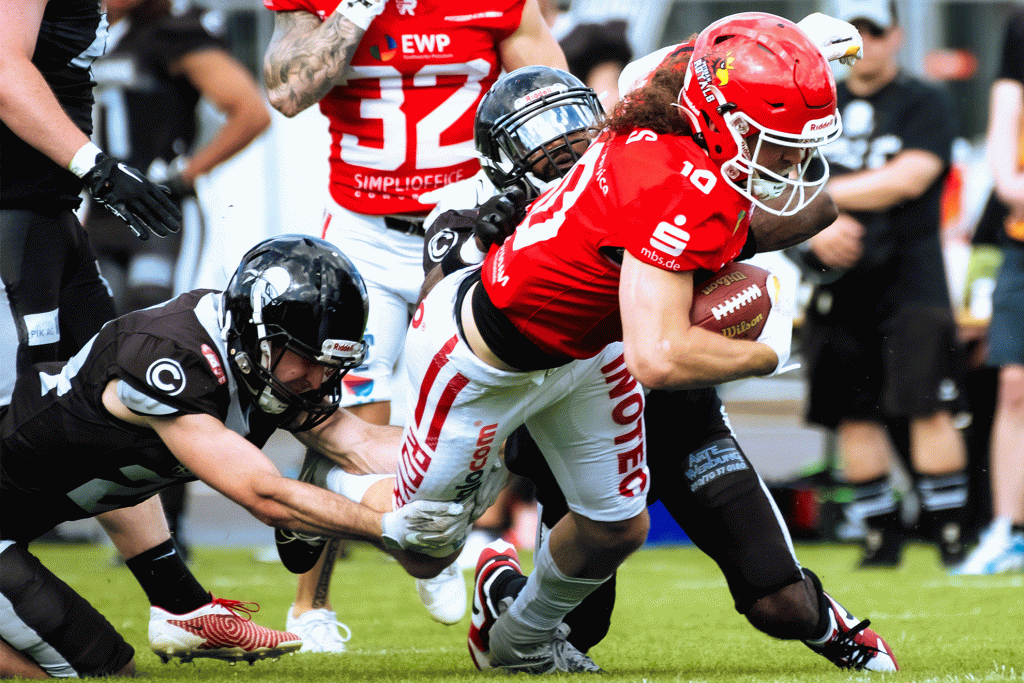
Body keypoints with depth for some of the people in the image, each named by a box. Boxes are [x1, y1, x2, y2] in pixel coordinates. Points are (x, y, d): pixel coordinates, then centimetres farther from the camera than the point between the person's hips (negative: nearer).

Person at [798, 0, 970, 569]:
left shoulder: (925, 104, 2)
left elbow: (908, 179, -12)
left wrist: (824, 193, -9)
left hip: (909, 274, -4)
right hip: (839, 276, 4)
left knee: (928, 406, -13)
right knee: (852, 411, 2)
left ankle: (949, 531, -9)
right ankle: (881, 535, 11)